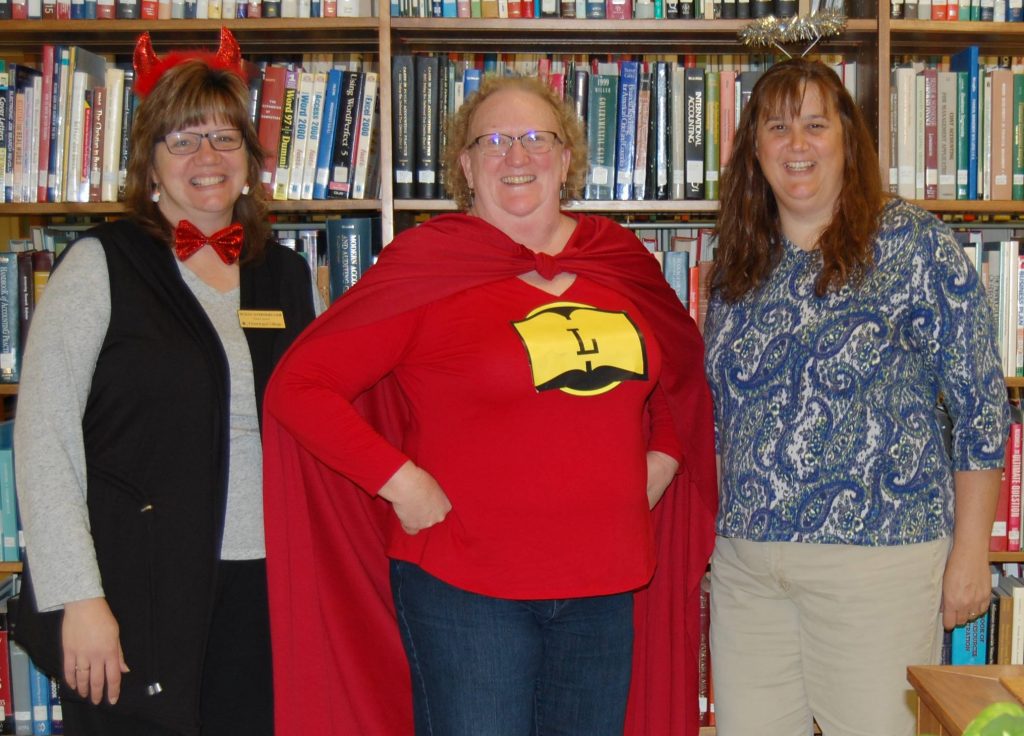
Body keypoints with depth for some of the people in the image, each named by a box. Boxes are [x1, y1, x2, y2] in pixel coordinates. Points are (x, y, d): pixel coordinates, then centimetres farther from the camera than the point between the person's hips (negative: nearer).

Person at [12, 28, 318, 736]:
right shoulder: (103, 265, -3)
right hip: (137, 599, -4)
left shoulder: (290, 276, 10)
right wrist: (79, 597, -13)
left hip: (267, 598, 4)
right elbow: (43, 439, -8)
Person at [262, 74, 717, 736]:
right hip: (464, 589, -4)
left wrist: (663, 460, 9)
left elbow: (682, 371, 24)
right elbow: (297, 385, -8)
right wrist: (399, 481, -14)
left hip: (604, 585, 5)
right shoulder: (425, 264, -7)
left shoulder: (622, 259, 7)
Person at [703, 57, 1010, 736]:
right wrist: (717, 529, 12)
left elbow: (980, 402, -5)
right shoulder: (739, 264, 9)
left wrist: (971, 551, -7)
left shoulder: (914, 243, -5)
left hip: (879, 552, -4)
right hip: (745, 561, 5)